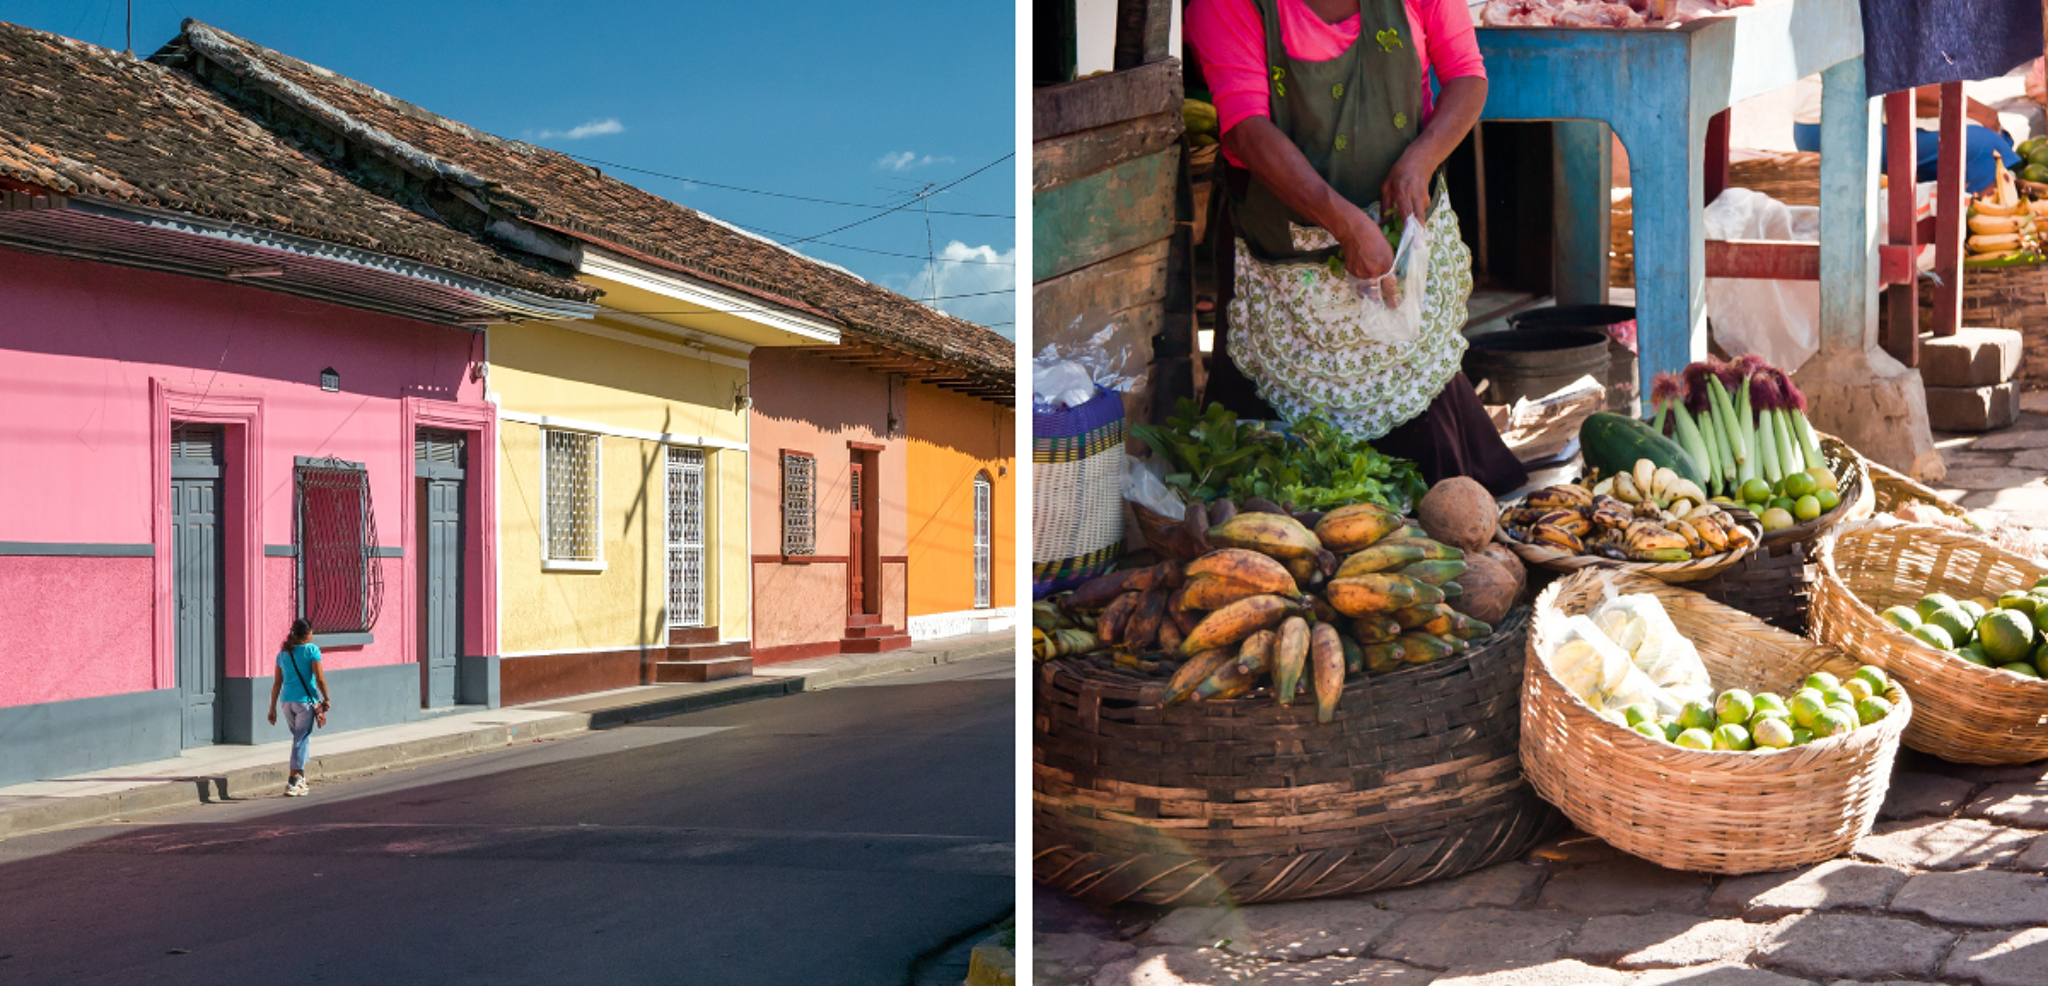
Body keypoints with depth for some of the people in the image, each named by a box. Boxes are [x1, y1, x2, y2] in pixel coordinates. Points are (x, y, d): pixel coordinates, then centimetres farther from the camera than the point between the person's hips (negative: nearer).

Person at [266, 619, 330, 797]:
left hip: (287, 701, 5)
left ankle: (301, 778, 22)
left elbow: (277, 683, 11)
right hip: (305, 700, -5)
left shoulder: (283, 653, 11)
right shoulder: (311, 650, -4)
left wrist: (272, 708, 15)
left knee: (299, 738, 20)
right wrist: (326, 699, 0)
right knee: (301, 740, -3)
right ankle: (292, 783, -7)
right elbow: (319, 678, -10)